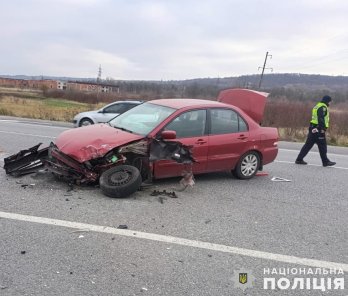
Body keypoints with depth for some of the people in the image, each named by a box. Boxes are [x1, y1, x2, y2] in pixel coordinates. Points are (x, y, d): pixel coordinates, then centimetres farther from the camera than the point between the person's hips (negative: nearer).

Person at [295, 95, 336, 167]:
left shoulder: (317, 106, 21)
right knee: (322, 146, -1)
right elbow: (321, 119, -20)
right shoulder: (323, 107, -10)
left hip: (313, 128, 10)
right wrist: (322, 129, -22)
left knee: (308, 145, 9)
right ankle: (325, 162, 7)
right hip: (318, 129, -10)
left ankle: (299, 159, 8)